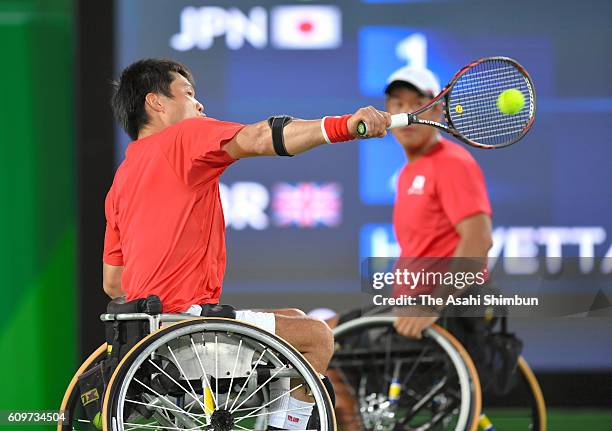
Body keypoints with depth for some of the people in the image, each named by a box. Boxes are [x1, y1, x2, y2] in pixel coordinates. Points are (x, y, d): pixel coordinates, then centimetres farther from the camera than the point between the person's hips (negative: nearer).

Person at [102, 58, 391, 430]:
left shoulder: (121, 179, 20)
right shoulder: (186, 136, -3)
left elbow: (113, 283, 21)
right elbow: (258, 139, -22)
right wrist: (345, 126, -33)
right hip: (184, 315, -9)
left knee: (292, 317, 23)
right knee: (317, 336, -7)